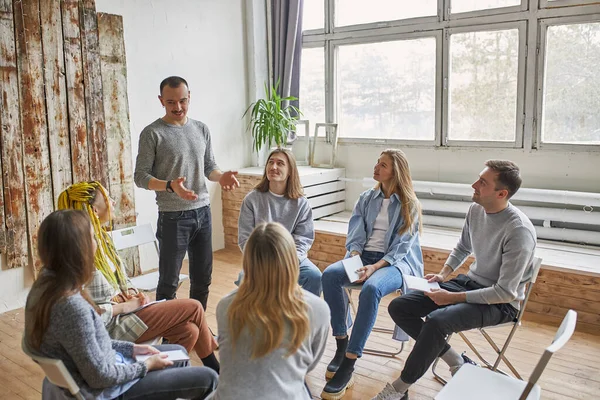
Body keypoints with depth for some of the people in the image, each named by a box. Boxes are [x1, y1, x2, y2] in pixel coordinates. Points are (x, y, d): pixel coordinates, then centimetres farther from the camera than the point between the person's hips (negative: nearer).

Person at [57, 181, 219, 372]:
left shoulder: (101, 237, 6)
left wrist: (132, 293, -2)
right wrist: (125, 306, -16)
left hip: (121, 311, 9)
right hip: (111, 326, -9)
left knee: (189, 330, -5)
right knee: (194, 307, -5)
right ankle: (214, 370, 18)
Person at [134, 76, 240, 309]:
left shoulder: (201, 129, 9)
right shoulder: (152, 133, -7)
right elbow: (140, 177, -9)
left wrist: (221, 176, -8)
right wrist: (170, 186, -27)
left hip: (203, 211, 6)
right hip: (173, 216, -5)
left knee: (203, 278, 14)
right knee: (169, 281, 3)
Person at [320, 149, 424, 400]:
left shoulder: (409, 204, -2)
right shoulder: (367, 198, 12)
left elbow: (401, 247, -10)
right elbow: (355, 233, 7)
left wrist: (375, 267, -24)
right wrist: (354, 258, -14)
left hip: (396, 262, -4)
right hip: (364, 255, 5)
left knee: (371, 288, -38)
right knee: (330, 275, -27)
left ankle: (348, 365, -33)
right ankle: (342, 345, -17)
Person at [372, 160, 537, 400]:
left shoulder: (519, 231, -25)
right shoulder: (476, 210, -3)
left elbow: (506, 292, -23)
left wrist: (453, 297, -21)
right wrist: (444, 274, 2)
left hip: (500, 303, -8)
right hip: (470, 281, 8)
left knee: (436, 321, -34)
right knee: (399, 307, -4)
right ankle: (457, 363, 1)